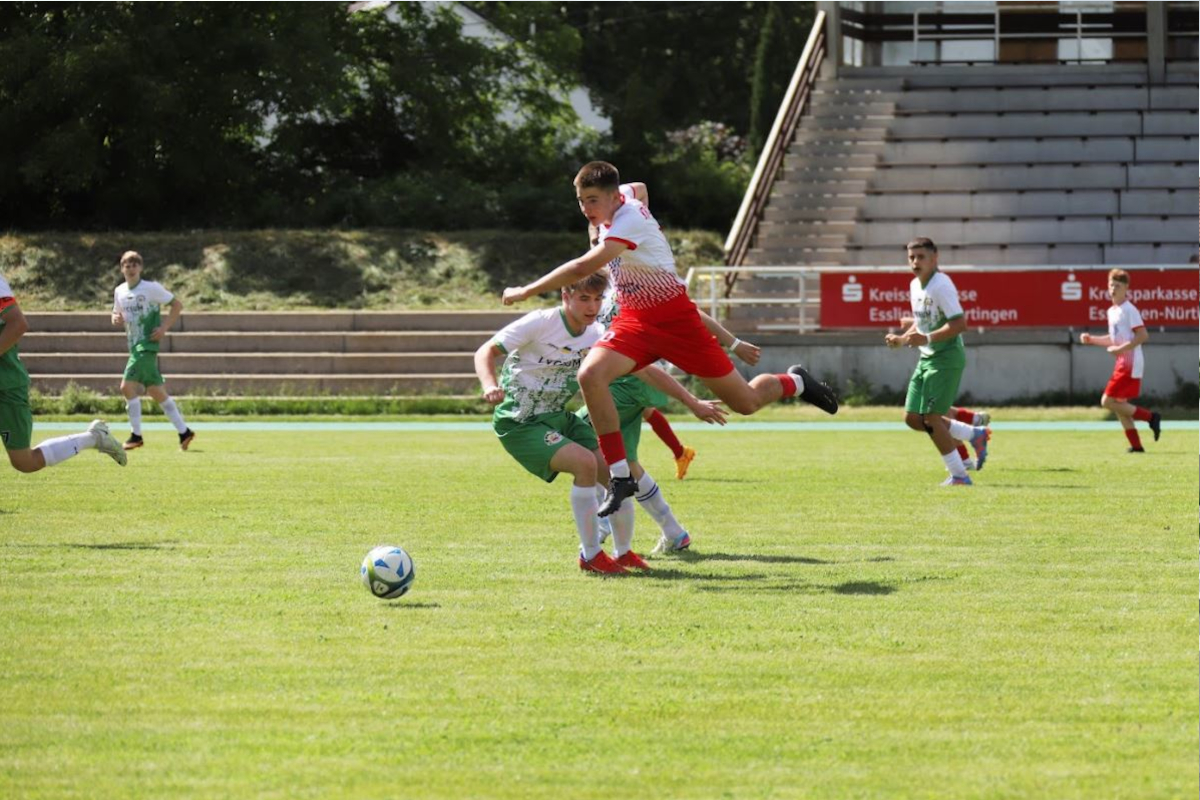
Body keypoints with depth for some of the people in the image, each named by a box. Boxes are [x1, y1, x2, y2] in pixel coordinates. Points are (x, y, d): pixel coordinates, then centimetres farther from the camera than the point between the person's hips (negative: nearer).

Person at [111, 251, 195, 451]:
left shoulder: (152, 288, -8)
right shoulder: (119, 292, 11)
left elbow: (177, 305, -4)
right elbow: (117, 314, 23)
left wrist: (164, 328, -13)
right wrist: (116, 318, -2)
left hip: (147, 343, -7)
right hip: (134, 346, 7)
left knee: (128, 386, -16)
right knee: (156, 391, 9)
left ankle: (136, 435, -10)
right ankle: (183, 431, 16)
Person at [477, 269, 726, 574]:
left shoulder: (598, 337, -1)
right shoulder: (540, 323, -18)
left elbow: (647, 370, 5)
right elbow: (486, 352, -17)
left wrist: (693, 403, 3)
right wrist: (490, 386, -38)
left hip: (559, 418, 6)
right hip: (520, 423, -6)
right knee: (585, 463, -28)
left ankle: (624, 552, 19)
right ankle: (590, 555, -13)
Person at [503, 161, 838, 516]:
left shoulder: (629, 222, -27)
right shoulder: (623, 203, -2)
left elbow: (584, 268, -38)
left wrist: (526, 291, -33)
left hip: (675, 319, -7)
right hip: (634, 320, 7)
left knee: (746, 402, 1)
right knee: (590, 374, -22)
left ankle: (795, 383, 37)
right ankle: (620, 477, -16)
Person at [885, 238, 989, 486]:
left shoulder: (941, 286, -17)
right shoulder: (915, 286, 11)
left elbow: (959, 324, -24)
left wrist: (926, 339, -30)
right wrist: (902, 340, 7)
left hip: (946, 358, -9)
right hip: (926, 359, 9)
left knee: (931, 418, -10)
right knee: (912, 418, 7)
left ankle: (959, 475, 3)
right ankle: (975, 435, 20)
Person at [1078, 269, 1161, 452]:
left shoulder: (1129, 310, -13)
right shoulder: (1112, 311, 15)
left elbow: (1143, 335, -19)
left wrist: (1120, 349, -22)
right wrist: (1091, 339, 14)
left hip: (1130, 364, -9)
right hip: (1122, 364, 9)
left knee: (1108, 401, -11)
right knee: (1119, 405, 9)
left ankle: (1150, 417, -6)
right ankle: (1136, 445, 12)